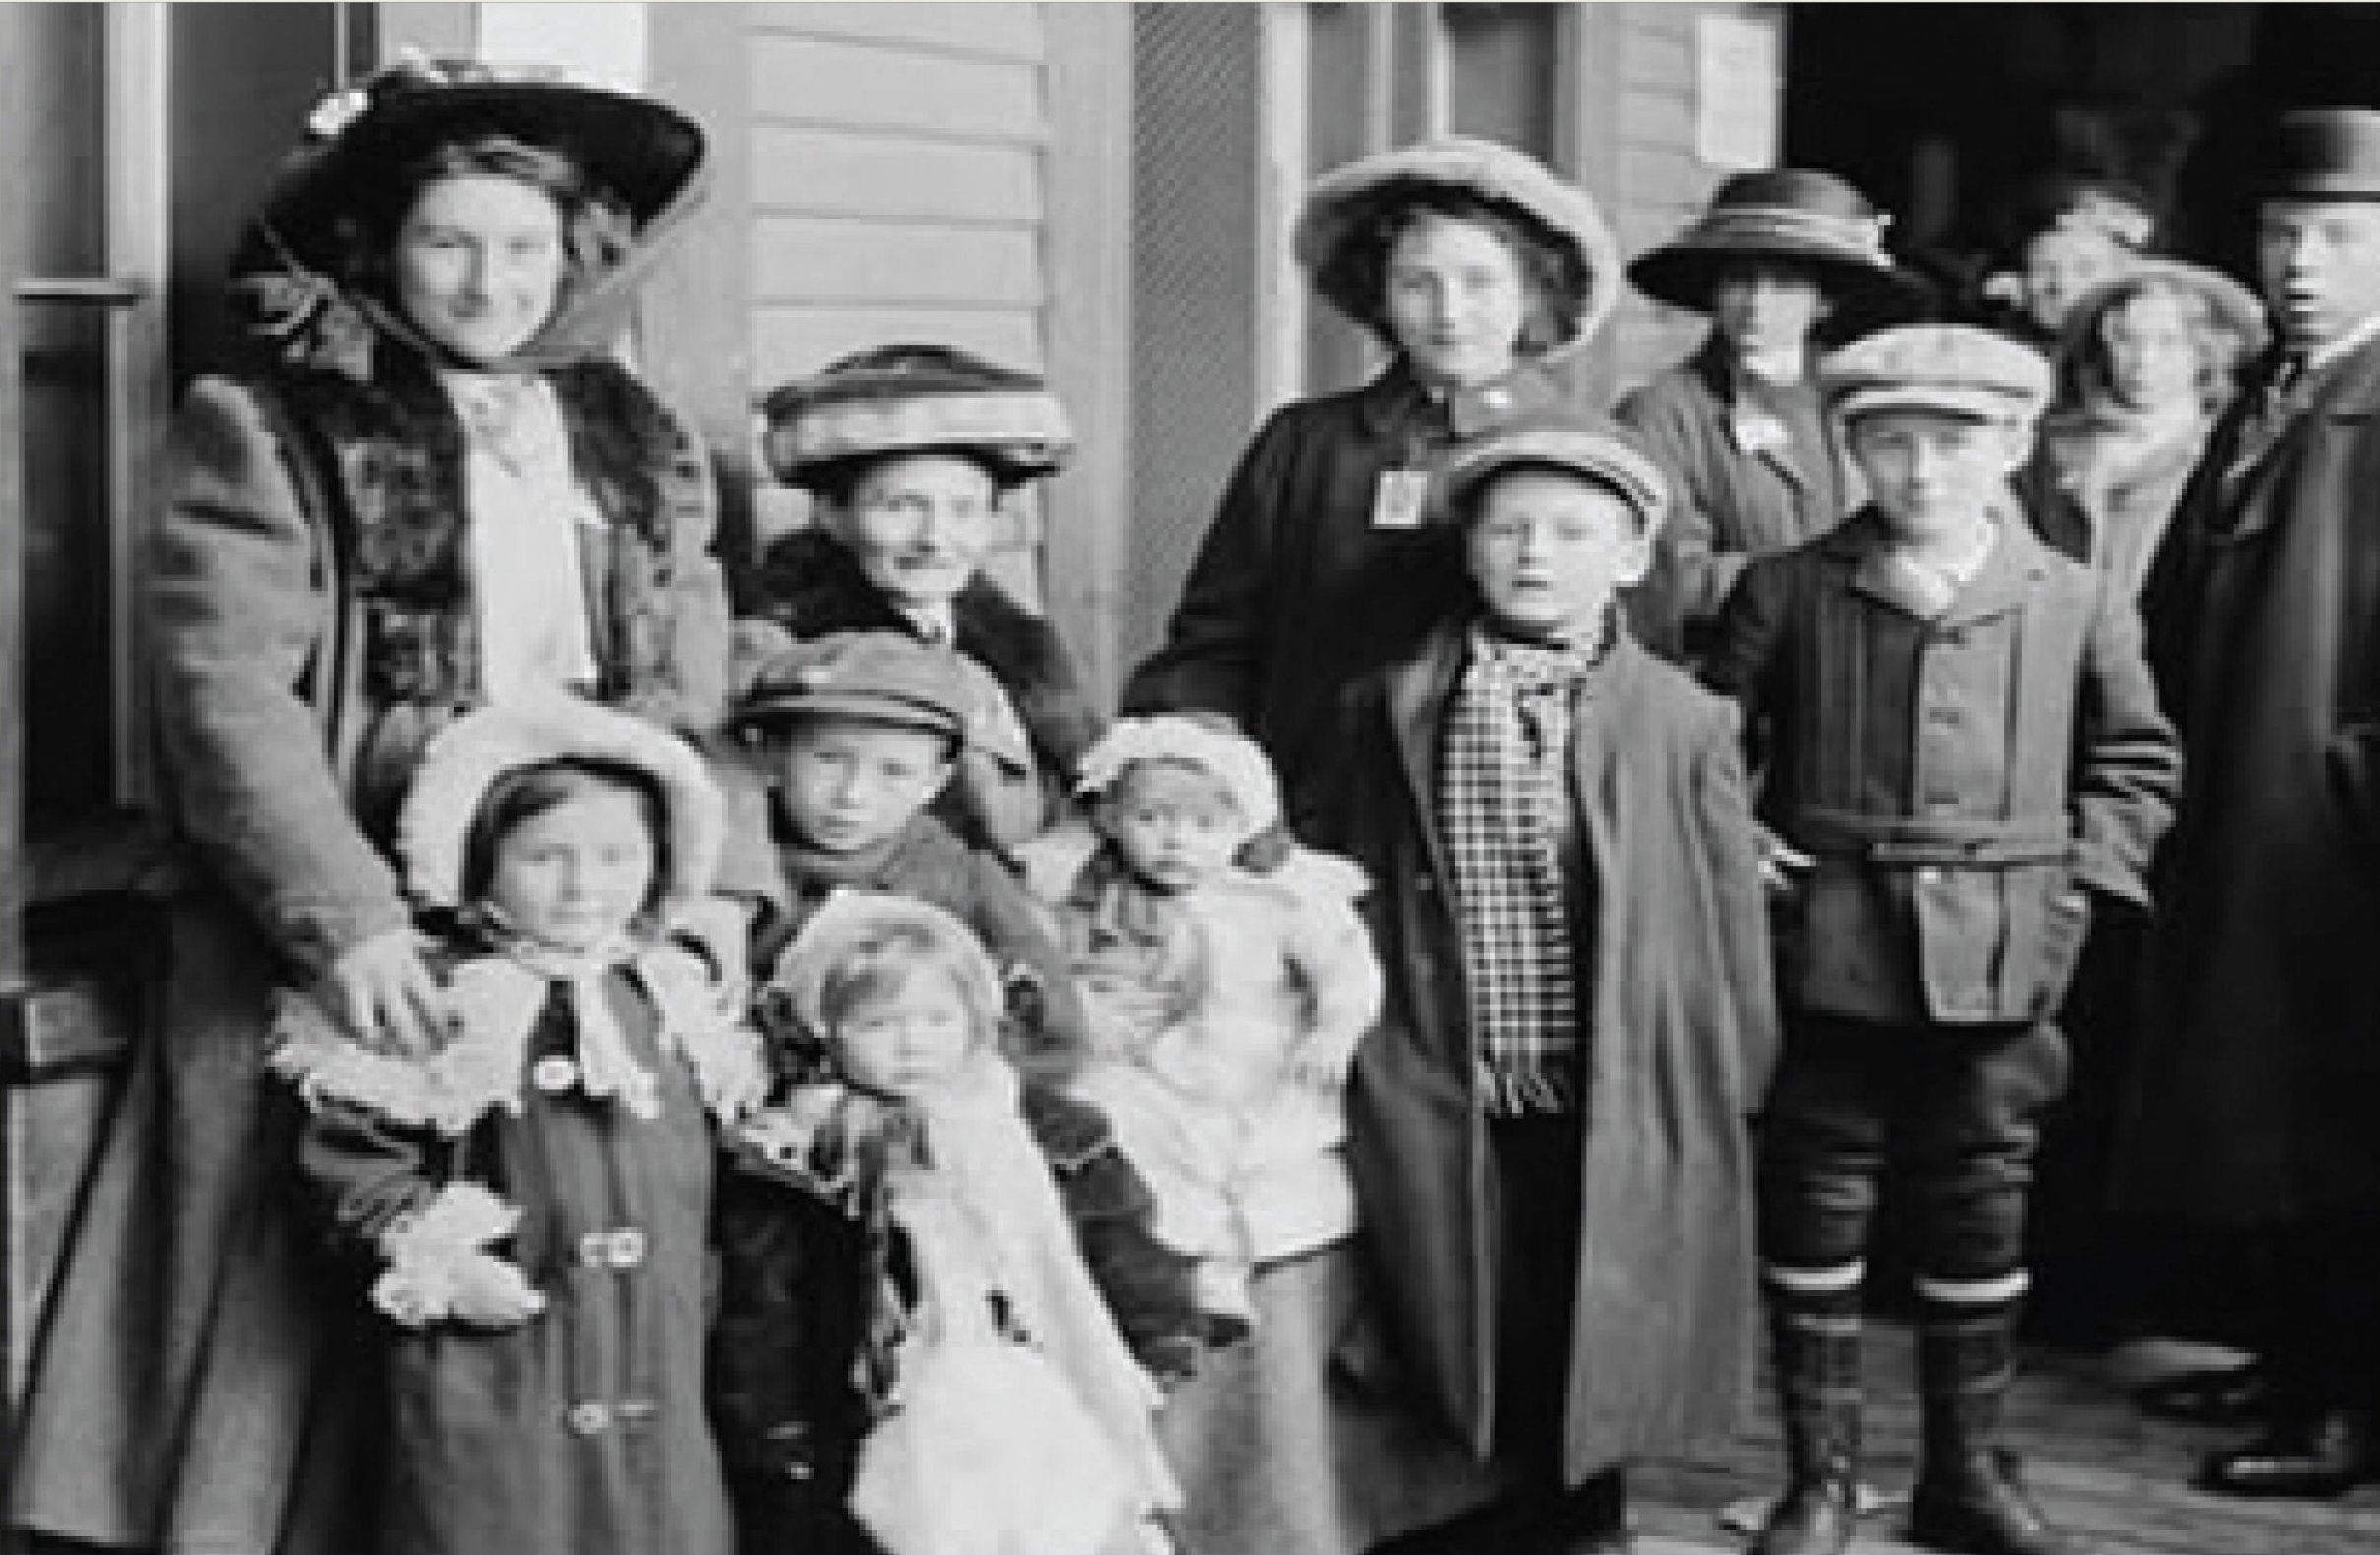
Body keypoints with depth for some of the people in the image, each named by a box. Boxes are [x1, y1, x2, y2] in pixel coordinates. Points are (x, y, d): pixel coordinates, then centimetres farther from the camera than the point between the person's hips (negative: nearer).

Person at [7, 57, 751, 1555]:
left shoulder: (640, 447, 15)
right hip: (352, 953, -3)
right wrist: (349, 919, -20)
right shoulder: (270, 436, 0)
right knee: (328, 1312, -3)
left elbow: (694, 694, 11)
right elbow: (226, 696, -10)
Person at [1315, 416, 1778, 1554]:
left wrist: (1729, 1093, 1)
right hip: (1439, 1103, 1)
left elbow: (1728, 916, 1)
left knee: (1591, 1359, 10)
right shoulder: (1390, 709, 2)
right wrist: (1355, 1063, 5)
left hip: (1620, 1109, -1)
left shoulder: (1683, 722, -2)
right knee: (1464, 1353, 9)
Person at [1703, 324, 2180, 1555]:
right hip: (1826, 952, -1)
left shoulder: (2076, 604, 3)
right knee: (1814, 1210, 4)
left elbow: (2137, 759, 12)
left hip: (2000, 963, 1)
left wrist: (2082, 881, 2)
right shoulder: (1785, 590, 0)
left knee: (1979, 1214, 9)